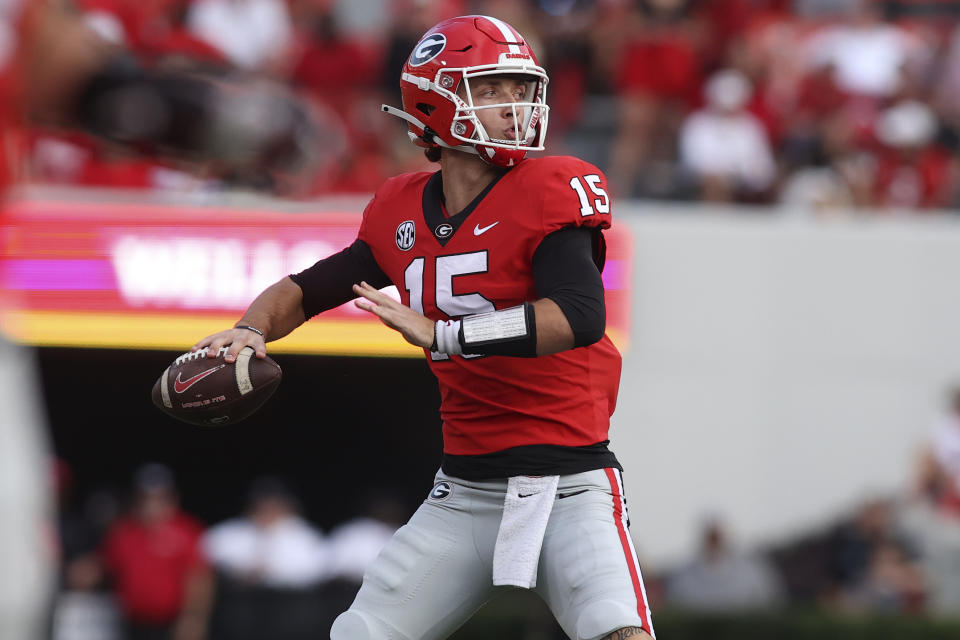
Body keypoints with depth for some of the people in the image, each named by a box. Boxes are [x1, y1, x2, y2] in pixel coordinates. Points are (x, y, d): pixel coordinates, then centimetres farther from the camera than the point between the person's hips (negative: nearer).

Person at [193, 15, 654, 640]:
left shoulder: (550, 192, -10)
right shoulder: (402, 213, 6)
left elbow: (582, 317, -25)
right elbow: (307, 289, 19)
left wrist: (442, 336, -29)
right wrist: (252, 330, -3)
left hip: (568, 487, -5)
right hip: (465, 490, 5)